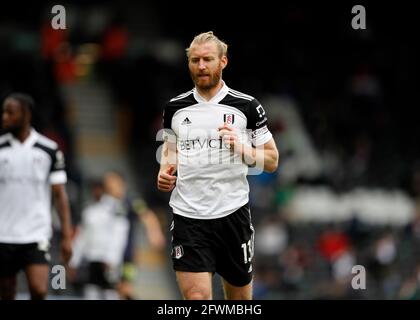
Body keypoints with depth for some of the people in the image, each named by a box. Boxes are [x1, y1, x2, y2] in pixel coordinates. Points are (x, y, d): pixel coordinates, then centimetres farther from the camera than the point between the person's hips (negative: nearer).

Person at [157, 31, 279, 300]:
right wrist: (165, 172, 3)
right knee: (196, 296, -14)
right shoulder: (175, 108, 7)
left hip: (232, 214, 0)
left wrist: (242, 149, -15)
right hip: (188, 216, 1)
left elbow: (272, 160, 3)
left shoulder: (247, 107, 0)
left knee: (240, 296, 10)